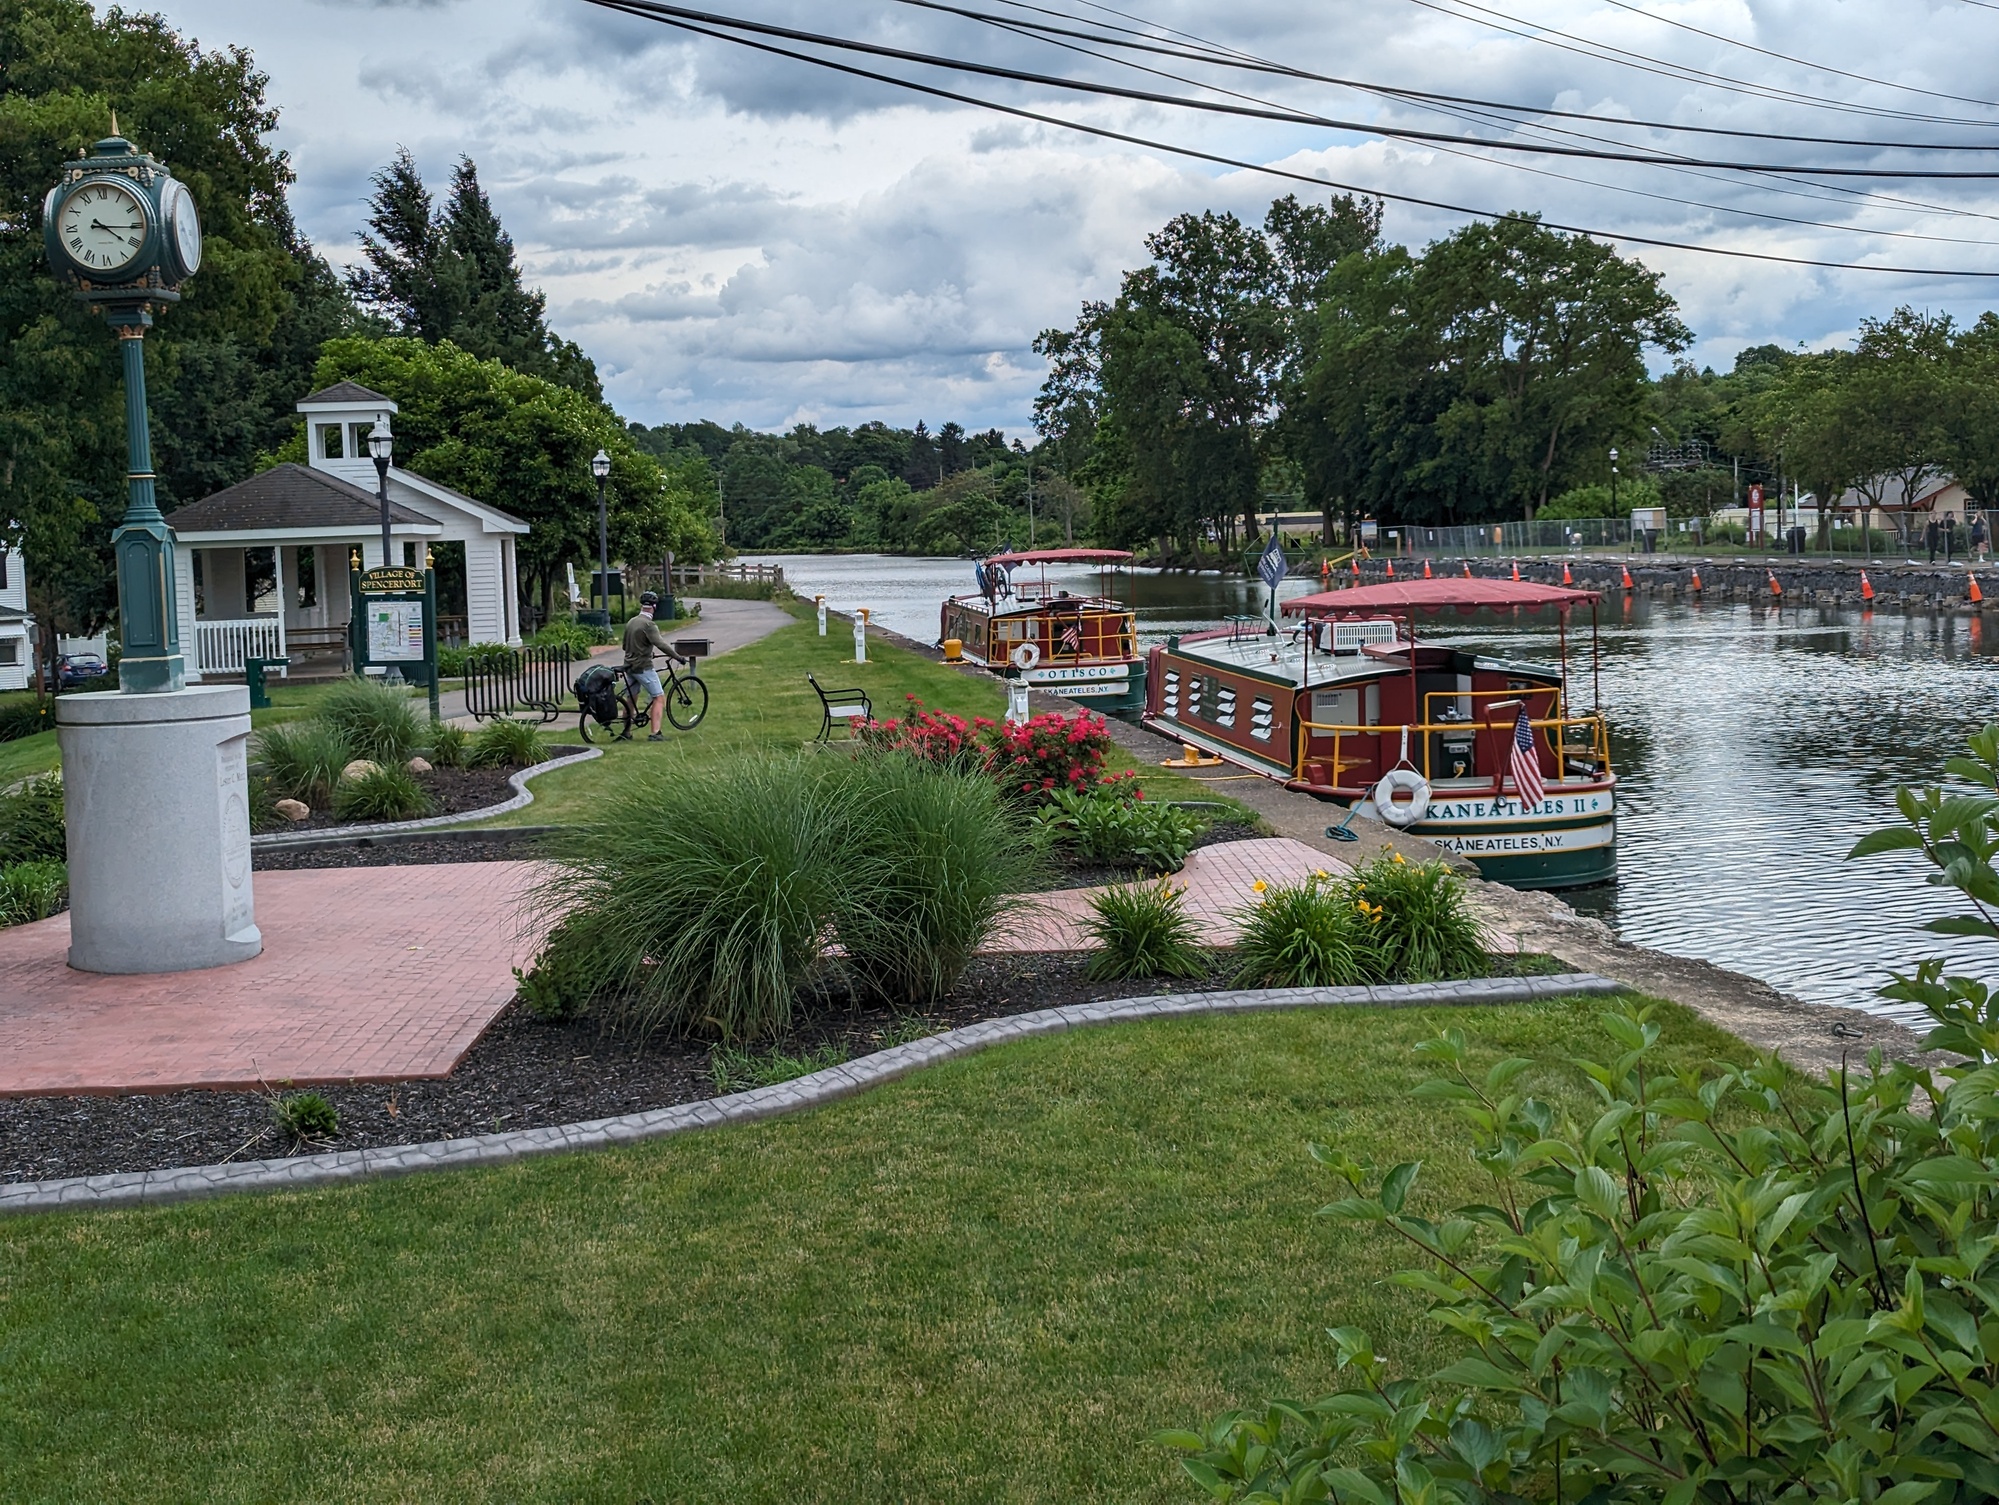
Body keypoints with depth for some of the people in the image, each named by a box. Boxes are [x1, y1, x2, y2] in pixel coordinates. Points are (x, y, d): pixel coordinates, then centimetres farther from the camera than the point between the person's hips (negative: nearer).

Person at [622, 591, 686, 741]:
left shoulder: (630, 622, 10)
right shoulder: (648, 625, -16)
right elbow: (661, 644, -26)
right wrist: (677, 656, -19)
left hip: (629, 665, 9)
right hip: (643, 667, -9)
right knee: (659, 698, -6)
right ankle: (654, 732, -15)